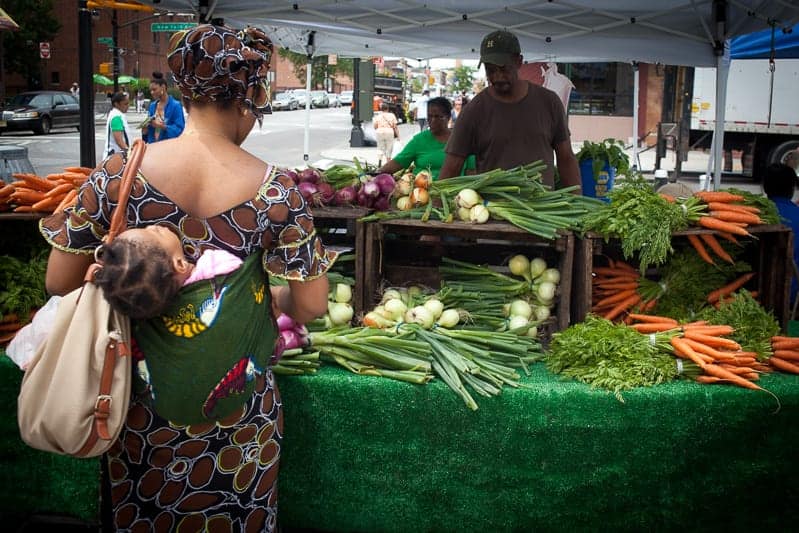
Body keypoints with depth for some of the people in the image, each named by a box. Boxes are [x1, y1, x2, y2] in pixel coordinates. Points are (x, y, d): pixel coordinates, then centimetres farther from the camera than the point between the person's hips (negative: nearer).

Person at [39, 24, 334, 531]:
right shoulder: (275, 189, -15)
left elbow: (60, 282, -7)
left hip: (146, 401, 1)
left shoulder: (119, 174, -14)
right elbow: (312, 305, -9)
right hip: (241, 410, 0)